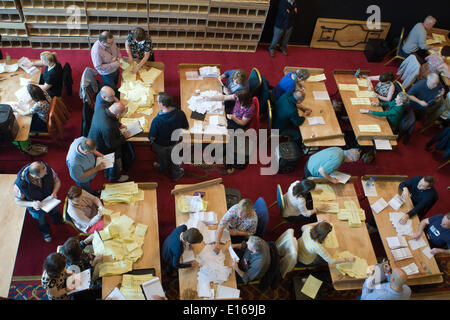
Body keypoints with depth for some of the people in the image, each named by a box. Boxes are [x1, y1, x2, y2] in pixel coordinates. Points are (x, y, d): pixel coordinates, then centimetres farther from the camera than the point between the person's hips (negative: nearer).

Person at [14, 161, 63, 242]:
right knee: (41, 221, 30)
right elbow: (18, 201, -23)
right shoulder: (20, 184, -42)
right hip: (36, 206, -2)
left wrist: (54, 192, -35)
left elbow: (57, 181, -16)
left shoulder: (46, 168, -36)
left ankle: (58, 221, 72)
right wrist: (32, 204, -42)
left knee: (55, 211, 36)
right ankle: (45, 232, 65)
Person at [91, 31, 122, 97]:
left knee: (115, 84, 32)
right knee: (113, 90, 14)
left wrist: (119, 57, -16)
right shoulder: (96, 51, -39)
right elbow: (98, 66, -30)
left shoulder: (111, 42, -19)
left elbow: (117, 49, 4)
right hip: (107, 74, -7)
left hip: (116, 69, 7)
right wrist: (112, 65, -34)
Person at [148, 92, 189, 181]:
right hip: (175, 142, 2)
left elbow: (152, 136, -24)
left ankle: (163, 170, 61)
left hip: (161, 145, -2)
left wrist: (151, 140, 0)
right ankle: (176, 174, 55)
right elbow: (186, 127, -10)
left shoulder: (157, 120, -40)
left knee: (162, 159, 31)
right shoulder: (180, 113, -29)